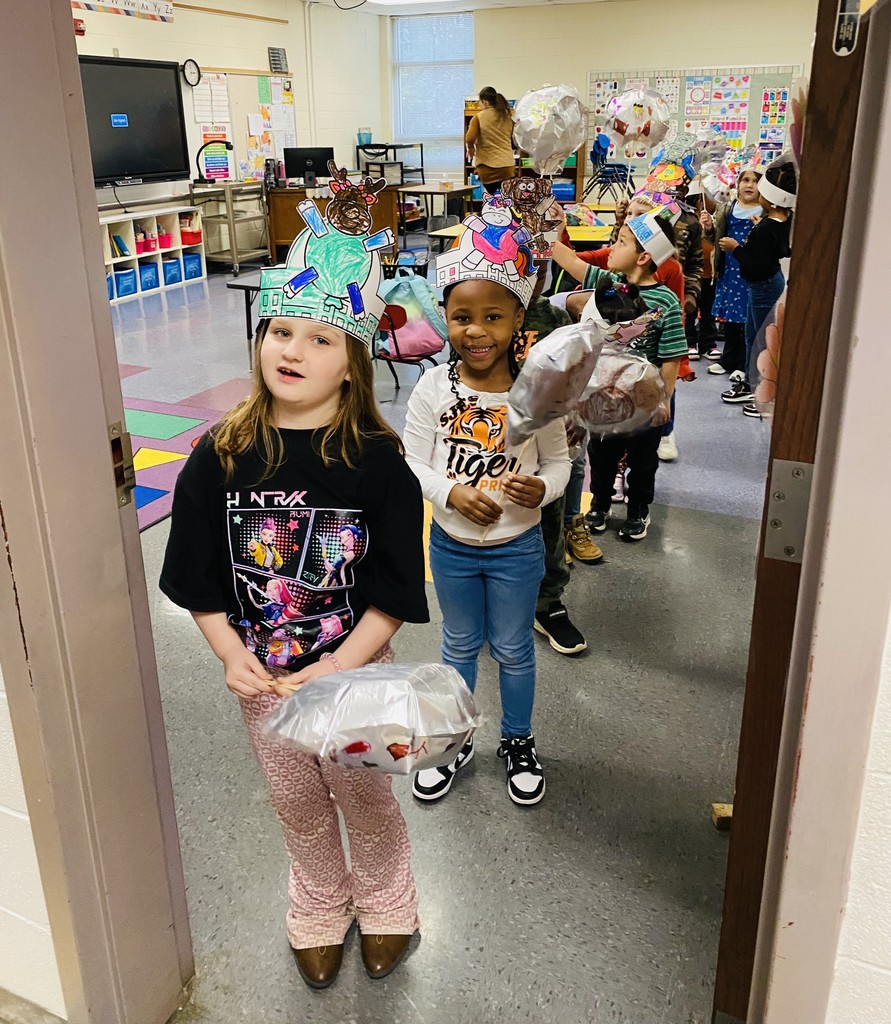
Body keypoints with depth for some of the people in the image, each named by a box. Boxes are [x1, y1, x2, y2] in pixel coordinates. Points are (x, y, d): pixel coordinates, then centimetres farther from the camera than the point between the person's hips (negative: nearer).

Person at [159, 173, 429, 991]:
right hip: (260, 677, 3)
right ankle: (319, 913, 52)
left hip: (354, 671, -2)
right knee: (299, 806, 23)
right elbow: (197, 579, -3)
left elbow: (396, 592, -15)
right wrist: (232, 655, -14)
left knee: (365, 800, 20)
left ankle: (386, 907, 51)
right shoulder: (222, 456, -11)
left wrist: (337, 668, -22)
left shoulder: (376, 462, -18)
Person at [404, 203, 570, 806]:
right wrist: (454, 493, -25)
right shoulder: (434, 387, -12)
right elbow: (414, 461, -7)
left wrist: (541, 488, -27)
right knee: (460, 645, 21)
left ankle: (518, 741, 42)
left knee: (513, 649, 17)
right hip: (452, 544, 1)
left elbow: (558, 462, -5)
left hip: (516, 548, -1)